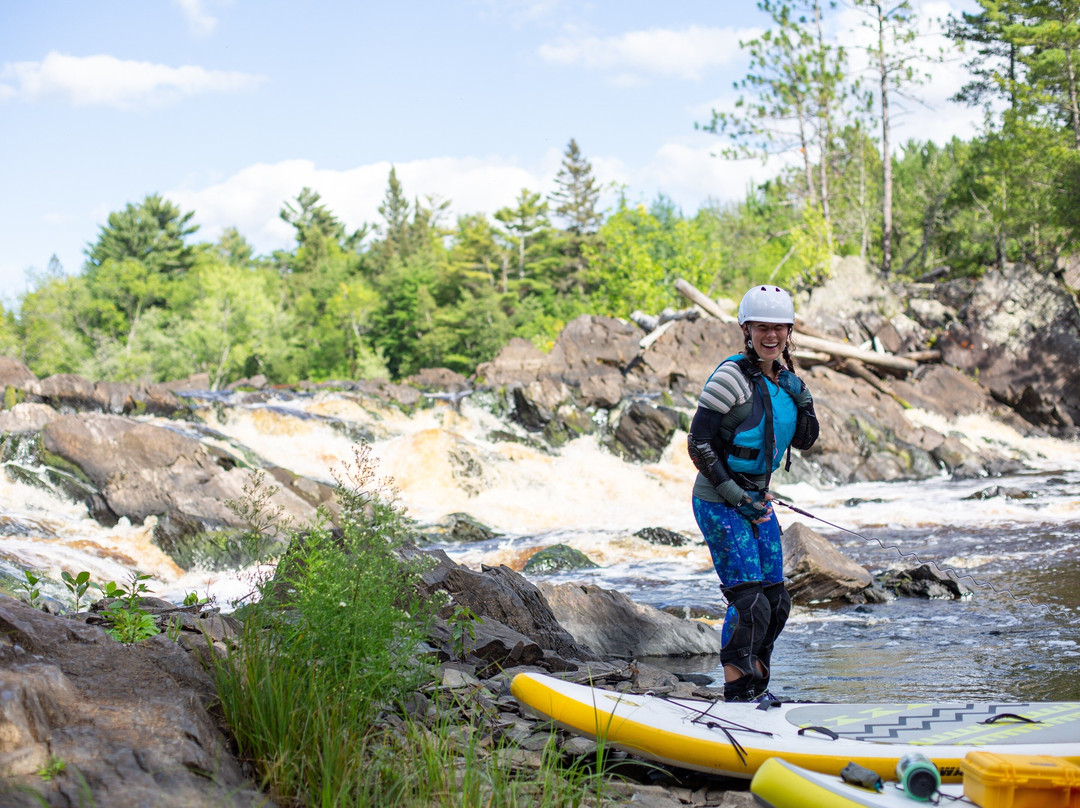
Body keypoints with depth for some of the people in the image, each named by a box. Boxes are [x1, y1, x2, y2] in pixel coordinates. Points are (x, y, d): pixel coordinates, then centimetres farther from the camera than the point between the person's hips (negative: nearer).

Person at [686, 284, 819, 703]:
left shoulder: (783, 378, 10)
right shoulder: (733, 377, -14)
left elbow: (805, 438, 10)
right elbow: (698, 443, -17)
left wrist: (798, 393, -6)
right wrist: (733, 494, -19)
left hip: (756, 500, 8)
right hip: (719, 503, -8)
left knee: (775, 600, 9)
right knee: (748, 599, -15)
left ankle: (757, 689, 23)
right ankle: (736, 695, -9)